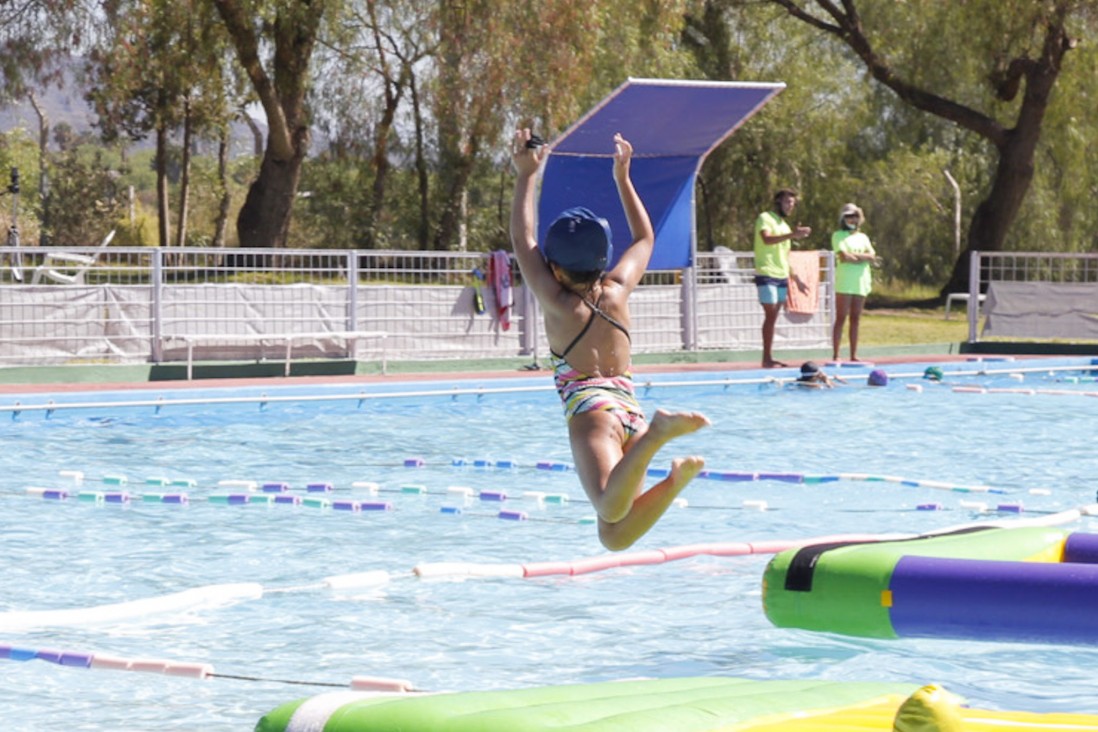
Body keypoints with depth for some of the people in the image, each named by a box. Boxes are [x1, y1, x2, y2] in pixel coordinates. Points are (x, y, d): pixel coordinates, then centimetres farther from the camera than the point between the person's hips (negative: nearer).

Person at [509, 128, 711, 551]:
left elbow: (522, 240, 8)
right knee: (615, 537, 0)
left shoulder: (559, 305, 3)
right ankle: (676, 478, -21)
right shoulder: (617, 293, 14)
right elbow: (645, 238, 32)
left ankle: (659, 434, -47)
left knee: (611, 511, -31)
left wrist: (526, 175, 15)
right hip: (631, 409, 6)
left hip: (591, 410, -6)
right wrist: (622, 178, 37)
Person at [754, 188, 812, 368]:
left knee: (773, 317, 6)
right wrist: (792, 235, -34)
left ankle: (769, 358, 7)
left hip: (782, 277, 8)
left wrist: (797, 280, 25)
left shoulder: (785, 226, 21)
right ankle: (766, 359, -12)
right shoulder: (765, 218, -4)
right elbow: (767, 239, -24)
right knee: (770, 315, -12)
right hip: (767, 274, -8)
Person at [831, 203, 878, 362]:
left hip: (861, 282, 5)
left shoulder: (863, 237, 18)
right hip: (844, 282, -5)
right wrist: (864, 257, -2)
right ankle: (835, 356, -9)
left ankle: (854, 355, 9)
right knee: (841, 318, -7)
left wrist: (853, 255, -9)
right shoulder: (838, 236, 2)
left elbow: (872, 256, 3)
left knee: (855, 319, 6)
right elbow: (844, 256, -12)